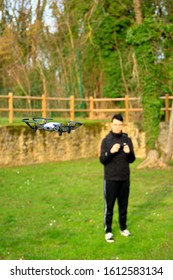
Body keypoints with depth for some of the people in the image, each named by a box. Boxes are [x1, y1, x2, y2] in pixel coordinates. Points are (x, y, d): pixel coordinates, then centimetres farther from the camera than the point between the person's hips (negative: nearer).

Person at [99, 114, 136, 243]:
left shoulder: (127, 140, 4)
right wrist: (111, 151, -25)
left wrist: (129, 153, -16)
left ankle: (123, 228, 24)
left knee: (124, 204, 11)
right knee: (109, 205, 1)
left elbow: (132, 160, 5)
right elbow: (102, 160, -8)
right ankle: (108, 231, 8)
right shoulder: (106, 140, -3)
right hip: (111, 179, -3)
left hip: (125, 178, 3)